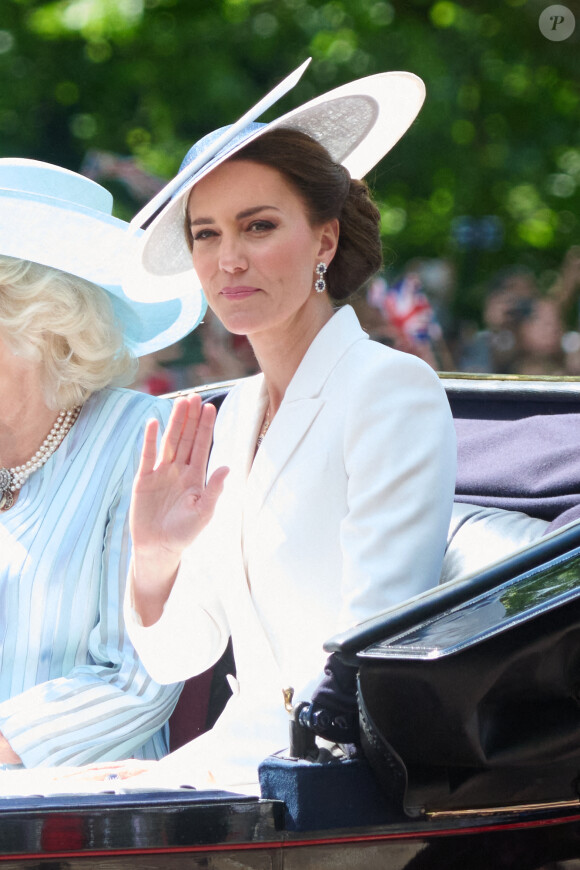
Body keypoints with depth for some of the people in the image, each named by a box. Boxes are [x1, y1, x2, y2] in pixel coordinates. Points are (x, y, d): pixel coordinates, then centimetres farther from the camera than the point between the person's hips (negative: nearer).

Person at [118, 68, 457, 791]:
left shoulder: (395, 391, -8)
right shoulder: (236, 413, 14)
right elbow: (176, 657, 14)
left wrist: (199, 767, -18)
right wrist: (153, 557, -6)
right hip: (250, 773, 6)